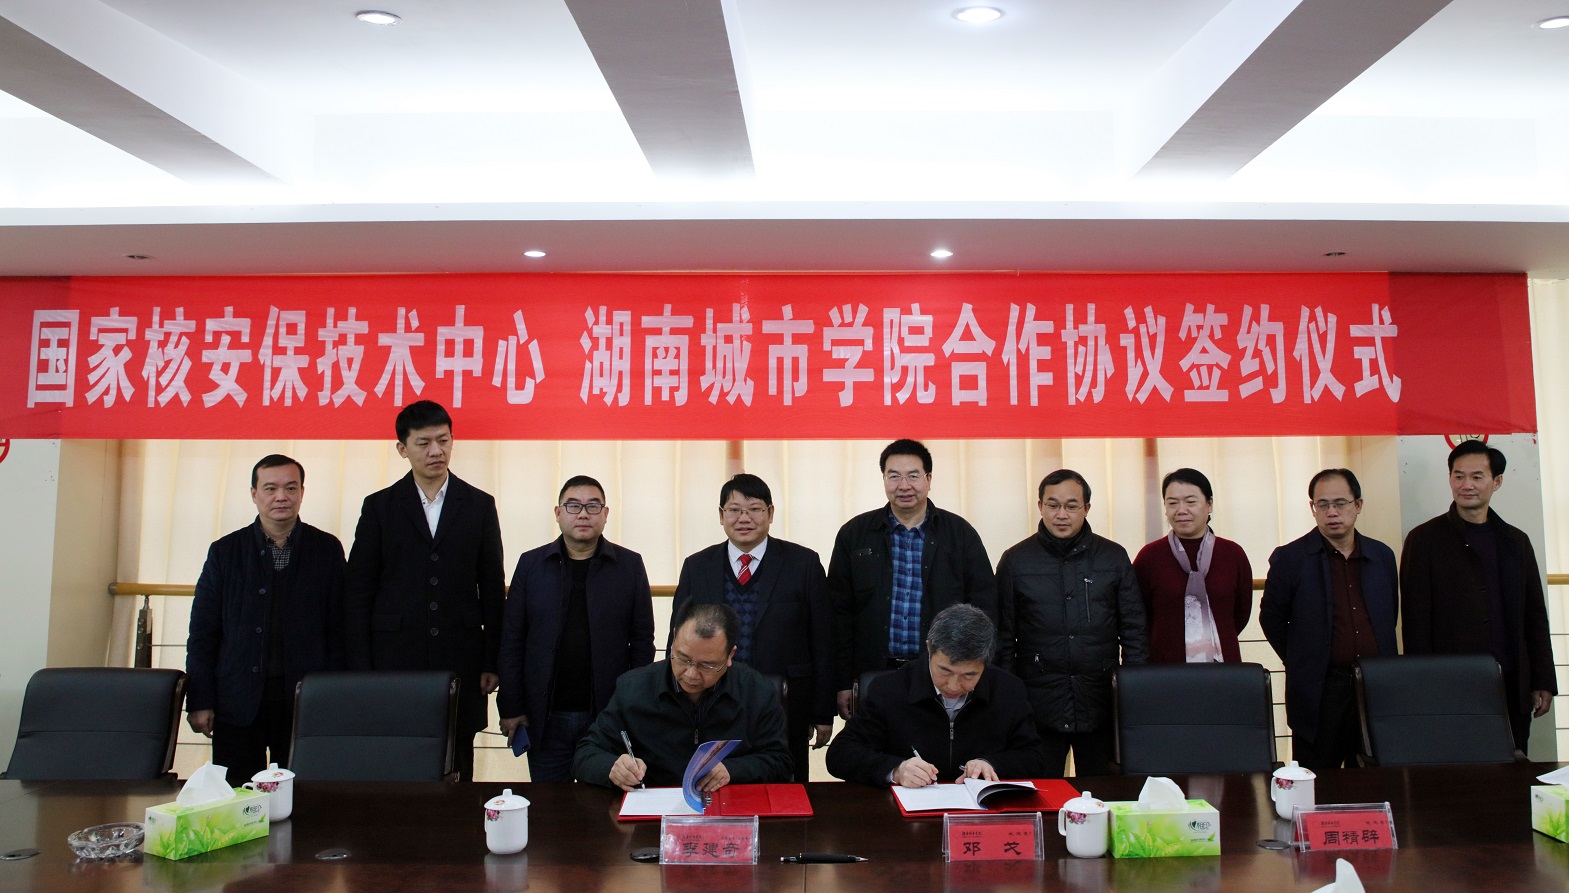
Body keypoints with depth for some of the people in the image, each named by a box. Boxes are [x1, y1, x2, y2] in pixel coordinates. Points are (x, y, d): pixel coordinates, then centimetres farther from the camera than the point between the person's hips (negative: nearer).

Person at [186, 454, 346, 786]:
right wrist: (199, 701, 0)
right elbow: (202, 631, 6)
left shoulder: (327, 550, 4)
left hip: (305, 701, -1)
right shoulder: (225, 552, 5)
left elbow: (339, 629, 3)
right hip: (238, 703, 1)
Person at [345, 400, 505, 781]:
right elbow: (358, 593, 4)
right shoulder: (379, 507, 5)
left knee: (456, 772, 4)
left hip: (460, 661, 1)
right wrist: (361, 669, -2)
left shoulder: (479, 506, 7)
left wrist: (492, 662, 3)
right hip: (395, 659, 0)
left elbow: (492, 590, 7)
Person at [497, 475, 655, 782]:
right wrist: (510, 707, 0)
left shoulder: (630, 566, 3)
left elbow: (643, 640, 3)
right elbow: (511, 640, 4)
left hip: (609, 717, -1)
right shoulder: (531, 564, 5)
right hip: (546, 719, 1)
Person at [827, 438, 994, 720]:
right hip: (872, 675, 0)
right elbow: (840, 613, 4)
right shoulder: (854, 534, 4)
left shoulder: (960, 534, 4)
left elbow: (983, 608, 4)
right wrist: (843, 683, -1)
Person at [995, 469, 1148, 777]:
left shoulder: (1114, 557, 7)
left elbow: (1134, 633, 9)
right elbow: (1003, 639, 6)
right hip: (1038, 705, -1)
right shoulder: (1016, 561, 4)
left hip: (1102, 704, 1)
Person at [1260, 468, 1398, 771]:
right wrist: (1302, 663, 4)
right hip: (1319, 693, -4)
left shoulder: (1382, 556, 10)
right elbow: (1271, 619, 3)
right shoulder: (1289, 559, -3)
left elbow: (1389, 616, 19)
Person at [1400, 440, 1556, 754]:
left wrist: (1543, 684, 10)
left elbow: (1535, 618, 15)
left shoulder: (1516, 541, 13)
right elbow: (1415, 621, -3)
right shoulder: (1424, 540, 0)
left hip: (1511, 686, 4)